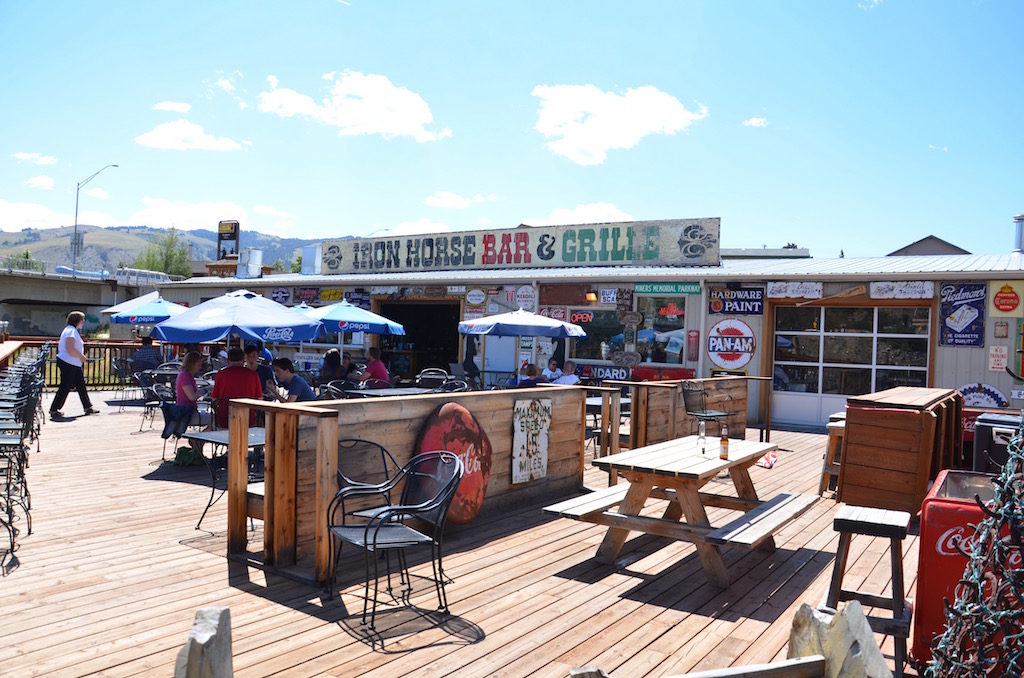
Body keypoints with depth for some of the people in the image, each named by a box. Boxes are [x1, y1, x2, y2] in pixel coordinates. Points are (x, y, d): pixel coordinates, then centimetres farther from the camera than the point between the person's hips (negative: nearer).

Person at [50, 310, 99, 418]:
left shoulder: (73, 330, 16)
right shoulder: (71, 331, -16)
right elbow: (70, 349, -25)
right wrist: (82, 356, -14)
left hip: (75, 364, 11)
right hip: (68, 363, -11)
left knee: (81, 385, 12)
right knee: (65, 387, -4)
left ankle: (88, 407, 18)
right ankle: (54, 410, 5)